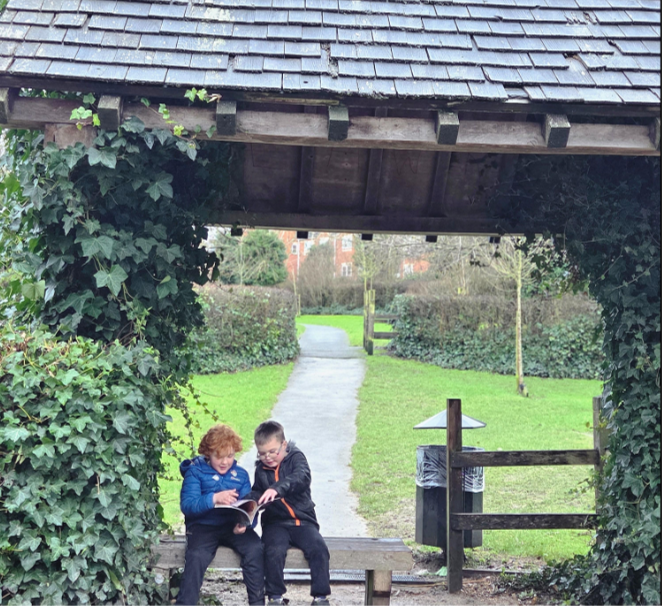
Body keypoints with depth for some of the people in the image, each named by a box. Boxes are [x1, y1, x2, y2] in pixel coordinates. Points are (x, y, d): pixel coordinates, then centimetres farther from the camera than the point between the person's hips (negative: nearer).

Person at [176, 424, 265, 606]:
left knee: (255, 548, -25)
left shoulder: (241, 474, 11)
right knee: (197, 556, -32)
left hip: (233, 525, 2)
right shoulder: (195, 472, 1)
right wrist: (214, 498, -29)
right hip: (203, 525, -2)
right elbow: (187, 505, -12)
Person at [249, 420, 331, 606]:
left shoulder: (295, 458, 0)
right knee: (274, 551, -29)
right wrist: (253, 499, 0)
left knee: (319, 548, -26)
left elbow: (302, 477, -22)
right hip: (275, 522, 2)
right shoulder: (261, 469, 13)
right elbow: (256, 493, 26)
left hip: (302, 521, -1)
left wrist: (277, 488, -39)